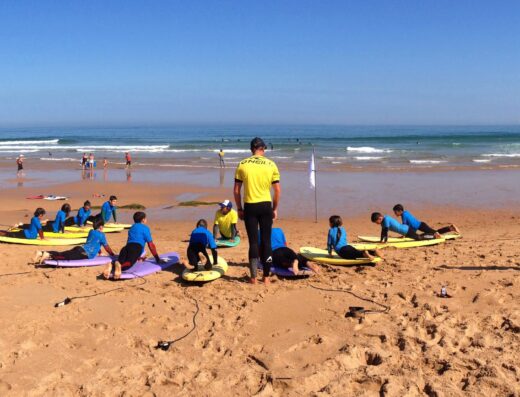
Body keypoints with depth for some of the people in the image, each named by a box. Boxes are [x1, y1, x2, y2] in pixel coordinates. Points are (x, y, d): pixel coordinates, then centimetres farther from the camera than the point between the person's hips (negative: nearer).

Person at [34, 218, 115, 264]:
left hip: (80, 248, 8)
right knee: (66, 257, -24)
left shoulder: (91, 232, 26)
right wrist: (113, 255, 22)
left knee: (61, 254, -2)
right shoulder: (101, 235, 2)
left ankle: (41, 253, -18)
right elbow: (106, 247, 8)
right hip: (85, 253, -8)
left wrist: (100, 252, 49)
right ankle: (48, 255, -44)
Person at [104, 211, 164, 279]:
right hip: (136, 247, -7)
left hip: (127, 247, 7)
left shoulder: (132, 227, 35)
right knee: (129, 263, -30)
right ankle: (119, 265, -64)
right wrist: (157, 259, 15)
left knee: (121, 262, -12)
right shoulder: (145, 228, 14)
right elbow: (151, 244, 10)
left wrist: (137, 256, 56)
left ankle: (112, 264, -46)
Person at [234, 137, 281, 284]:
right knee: (266, 241, 8)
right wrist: (275, 209, 12)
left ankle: (253, 277, 6)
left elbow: (236, 190, 0)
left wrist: (239, 209, 9)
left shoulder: (242, 165, 0)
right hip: (266, 206, 0)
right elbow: (277, 190, 1)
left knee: (253, 242, 5)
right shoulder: (271, 165, 1)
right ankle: (266, 277, 11)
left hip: (250, 206, 0)